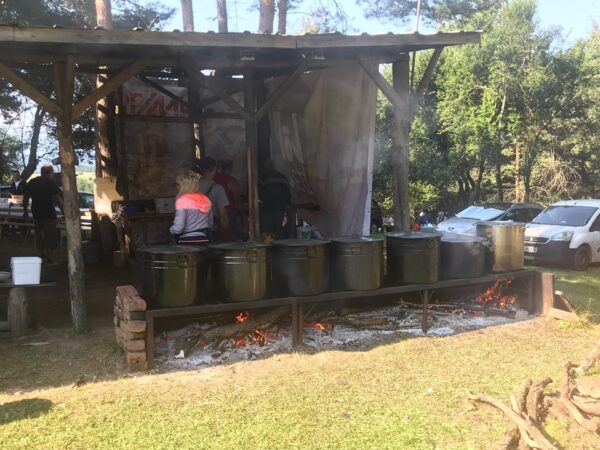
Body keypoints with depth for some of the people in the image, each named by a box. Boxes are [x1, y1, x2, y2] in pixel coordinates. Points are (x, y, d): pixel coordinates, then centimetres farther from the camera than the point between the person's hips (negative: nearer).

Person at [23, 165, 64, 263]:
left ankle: (42, 254, 26)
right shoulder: (50, 183, -9)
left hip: (36, 214, 6)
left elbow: (25, 197, 13)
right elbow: (57, 199, -14)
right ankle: (49, 258, -7)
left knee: (39, 235, 20)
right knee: (50, 237, 0)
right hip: (49, 214, -6)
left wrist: (25, 211, 21)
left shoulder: (32, 182, 9)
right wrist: (63, 213, -11)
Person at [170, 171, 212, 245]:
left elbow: (178, 228, -17)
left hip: (187, 242, -6)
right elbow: (210, 224, 15)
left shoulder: (182, 201, -12)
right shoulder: (206, 200, 7)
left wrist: (171, 229, 4)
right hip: (204, 241, 6)